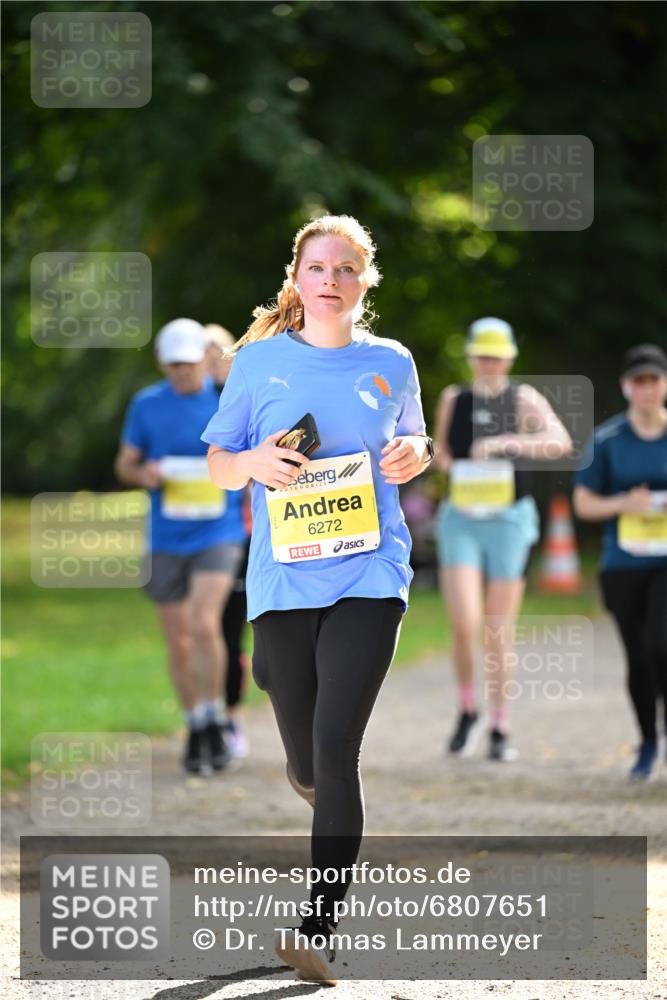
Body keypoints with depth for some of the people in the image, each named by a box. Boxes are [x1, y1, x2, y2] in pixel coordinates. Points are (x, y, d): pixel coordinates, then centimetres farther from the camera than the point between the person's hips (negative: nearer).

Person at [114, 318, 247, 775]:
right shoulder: (146, 405, 3)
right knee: (178, 642, 7)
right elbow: (125, 463, 9)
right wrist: (144, 474, -11)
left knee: (204, 624, -21)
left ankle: (214, 722, -6)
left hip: (218, 533, -3)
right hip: (165, 538, 3)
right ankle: (196, 729, 22)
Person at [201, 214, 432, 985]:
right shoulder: (260, 360, 4)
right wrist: (253, 463, -12)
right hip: (283, 582, 1)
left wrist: (415, 456, -1)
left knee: (336, 751, -15)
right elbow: (216, 463, 10)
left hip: (370, 577, -1)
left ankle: (320, 931, -16)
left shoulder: (391, 363, 6)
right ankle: (318, 790, 49)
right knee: (306, 764, 9)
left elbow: (414, 445, 23)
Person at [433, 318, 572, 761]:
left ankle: (501, 729, 12)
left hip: (509, 523, -1)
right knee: (465, 625, -13)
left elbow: (561, 443, -18)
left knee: (499, 634, 2)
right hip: (461, 521, 2)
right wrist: (444, 460, 1)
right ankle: (468, 712, 9)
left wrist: (505, 443, -27)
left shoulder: (524, 399, -1)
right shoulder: (453, 399, 8)